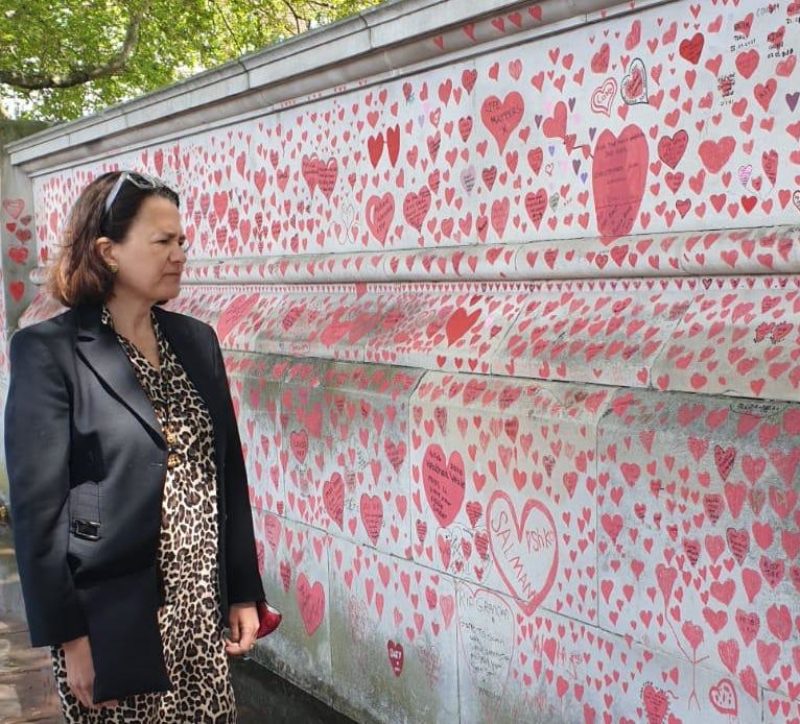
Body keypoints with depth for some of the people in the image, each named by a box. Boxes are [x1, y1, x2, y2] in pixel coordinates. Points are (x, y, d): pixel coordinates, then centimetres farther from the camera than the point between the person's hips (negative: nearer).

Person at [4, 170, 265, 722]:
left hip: (202, 610, 5)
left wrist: (244, 593, 9)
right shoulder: (49, 351, -10)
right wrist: (69, 634, -12)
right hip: (115, 618, -5)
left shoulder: (197, 340, 7)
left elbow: (228, 474, 9)